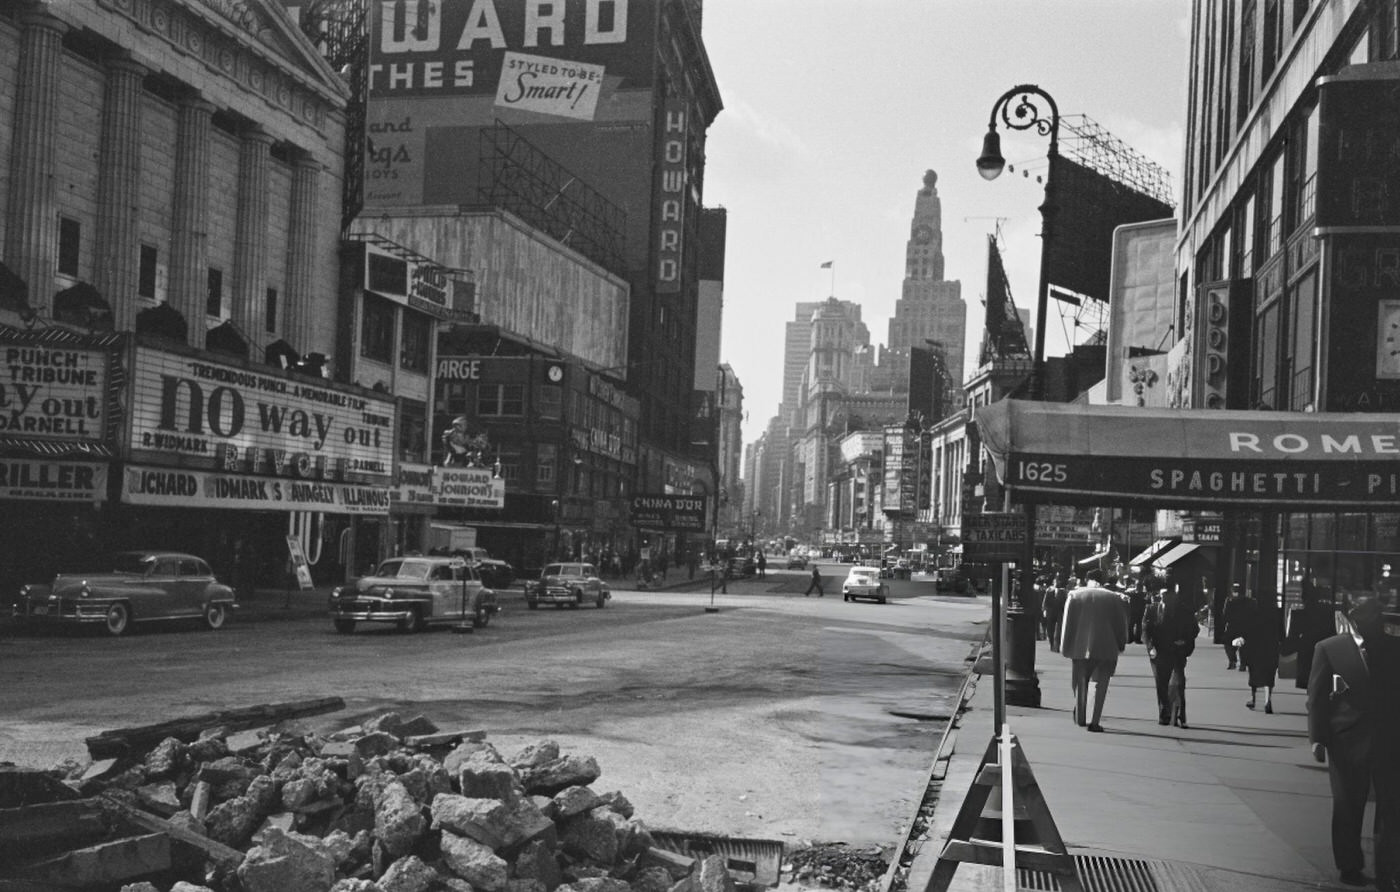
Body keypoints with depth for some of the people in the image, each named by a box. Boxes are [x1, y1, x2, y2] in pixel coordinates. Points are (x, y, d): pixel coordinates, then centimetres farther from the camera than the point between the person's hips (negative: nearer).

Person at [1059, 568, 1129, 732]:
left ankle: (1080, 718, 24)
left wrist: (1065, 647, 6)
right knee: (1100, 684, 3)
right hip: (1106, 648, -1)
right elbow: (1121, 623, 4)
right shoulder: (1114, 598, 1)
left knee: (1081, 683, 16)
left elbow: (1068, 623, 2)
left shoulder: (1074, 595, 3)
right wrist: (1121, 644, 14)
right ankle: (1094, 721, -4)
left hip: (1080, 646, 1)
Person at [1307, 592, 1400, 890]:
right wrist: (1317, 739, -8)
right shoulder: (1329, 649, -2)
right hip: (1347, 743, -1)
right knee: (1347, 809, 10)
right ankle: (1349, 867, 25)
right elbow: (1316, 697, -2)